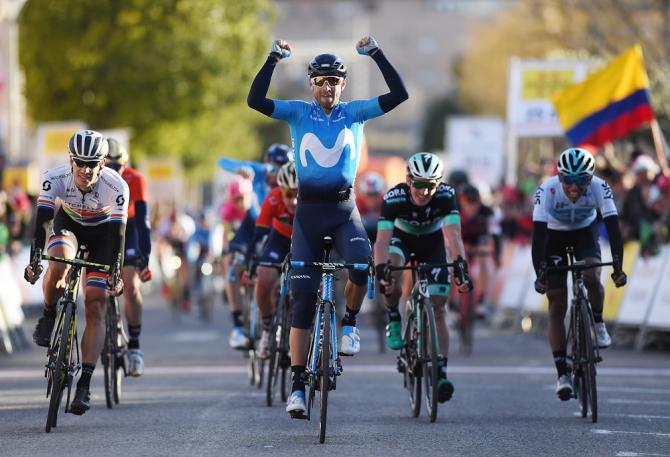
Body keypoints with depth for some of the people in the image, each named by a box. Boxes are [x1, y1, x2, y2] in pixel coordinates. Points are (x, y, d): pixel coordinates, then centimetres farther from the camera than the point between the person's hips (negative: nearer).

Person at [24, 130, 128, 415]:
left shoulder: (116, 186, -32)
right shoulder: (55, 178, -30)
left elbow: (118, 233, -31)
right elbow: (42, 220, -32)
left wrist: (115, 274, -36)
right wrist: (34, 259, -43)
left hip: (102, 232, -1)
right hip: (68, 223, 1)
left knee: (96, 309, -11)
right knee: (58, 265, -36)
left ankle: (84, 384, -12)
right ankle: (48, 317, -6)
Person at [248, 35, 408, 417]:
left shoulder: (355, 113, 3)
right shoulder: (298, 113, 2)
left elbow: (399, 95, -8)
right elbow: (255, 100, -12)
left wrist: (377, 55, -13)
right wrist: (273, 60, -16)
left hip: (344, 209, 0)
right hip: (308, 210, 0)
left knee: (362, 264, -32)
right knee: (303, 298, -2)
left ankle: (350, 322, -1)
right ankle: (298, 385, 1)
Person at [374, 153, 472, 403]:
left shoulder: (446, 195, -33)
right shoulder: (394, 197, -35)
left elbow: (453, 235, -41)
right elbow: (382, 238, -41)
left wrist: (461, 265, -57)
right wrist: (380, 270, -57)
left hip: (432, 242, 1)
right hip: (402, 238, -1)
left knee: (438, 307, -9)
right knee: (392, 272, -35)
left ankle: (441, 372, -7)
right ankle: (394, 320, -8)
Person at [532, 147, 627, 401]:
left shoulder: (599, 187, -30)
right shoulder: (548, 190, -34)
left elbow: (613, 227, -33)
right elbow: (538, 234, -38)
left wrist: (618, 267, -44)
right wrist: (539, 273, -47)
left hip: (585, 232, 1)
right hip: (554, 235, -1)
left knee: (591, 278, -29)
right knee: (557, 306, -7)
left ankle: (598, 323, 1)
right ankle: (562, 373, -5)